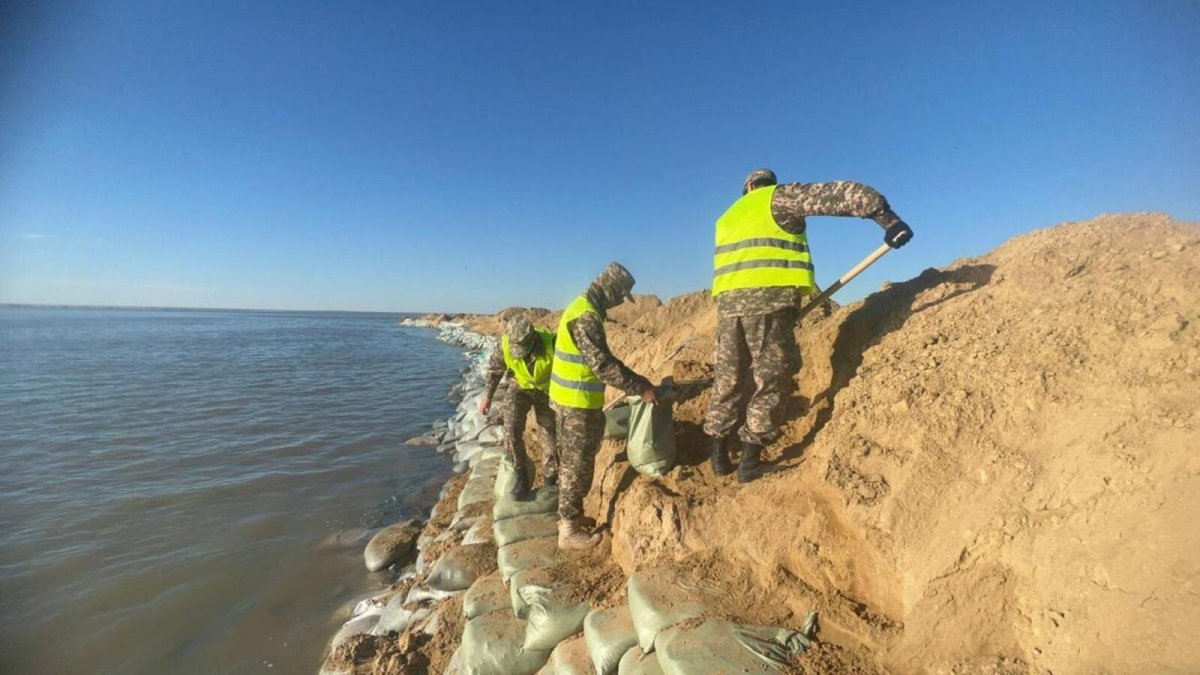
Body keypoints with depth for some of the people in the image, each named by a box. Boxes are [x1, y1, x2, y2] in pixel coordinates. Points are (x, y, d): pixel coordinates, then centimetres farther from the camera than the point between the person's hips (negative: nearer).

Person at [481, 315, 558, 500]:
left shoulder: (551, 344, -34)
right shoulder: (505, 344, -27)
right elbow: (494, 369, -6)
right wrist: (487, 397, -1)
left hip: (546, 390, -1)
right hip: (519, 387, 1)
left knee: (550, 435, 3)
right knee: (512, 430, -15)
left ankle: (551, 481, 24)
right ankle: (520, 476, 4)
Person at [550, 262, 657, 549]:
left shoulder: (582, 307, 11)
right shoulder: (586, 316, -22)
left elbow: (600, 357, 17)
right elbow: (602, 364, -26)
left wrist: (636, 379, 16)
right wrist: (640, 388, -19)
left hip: (570, 398, 10)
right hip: (578, 403, -10)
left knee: (574, 461, 20)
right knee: (578, 464, 1)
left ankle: (570, 516, 35)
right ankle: (569, 530, 15)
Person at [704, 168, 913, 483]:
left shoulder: (726, 218, 29)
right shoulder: (778, 197, 10)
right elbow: (840, 194, 0)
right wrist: (887, 217, 3)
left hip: (727, 300, 6)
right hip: (769, 298, -5)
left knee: (729, 380, 12)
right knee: (771, 380, 1)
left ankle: (720, 455, 18)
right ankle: (750, 462, 1)